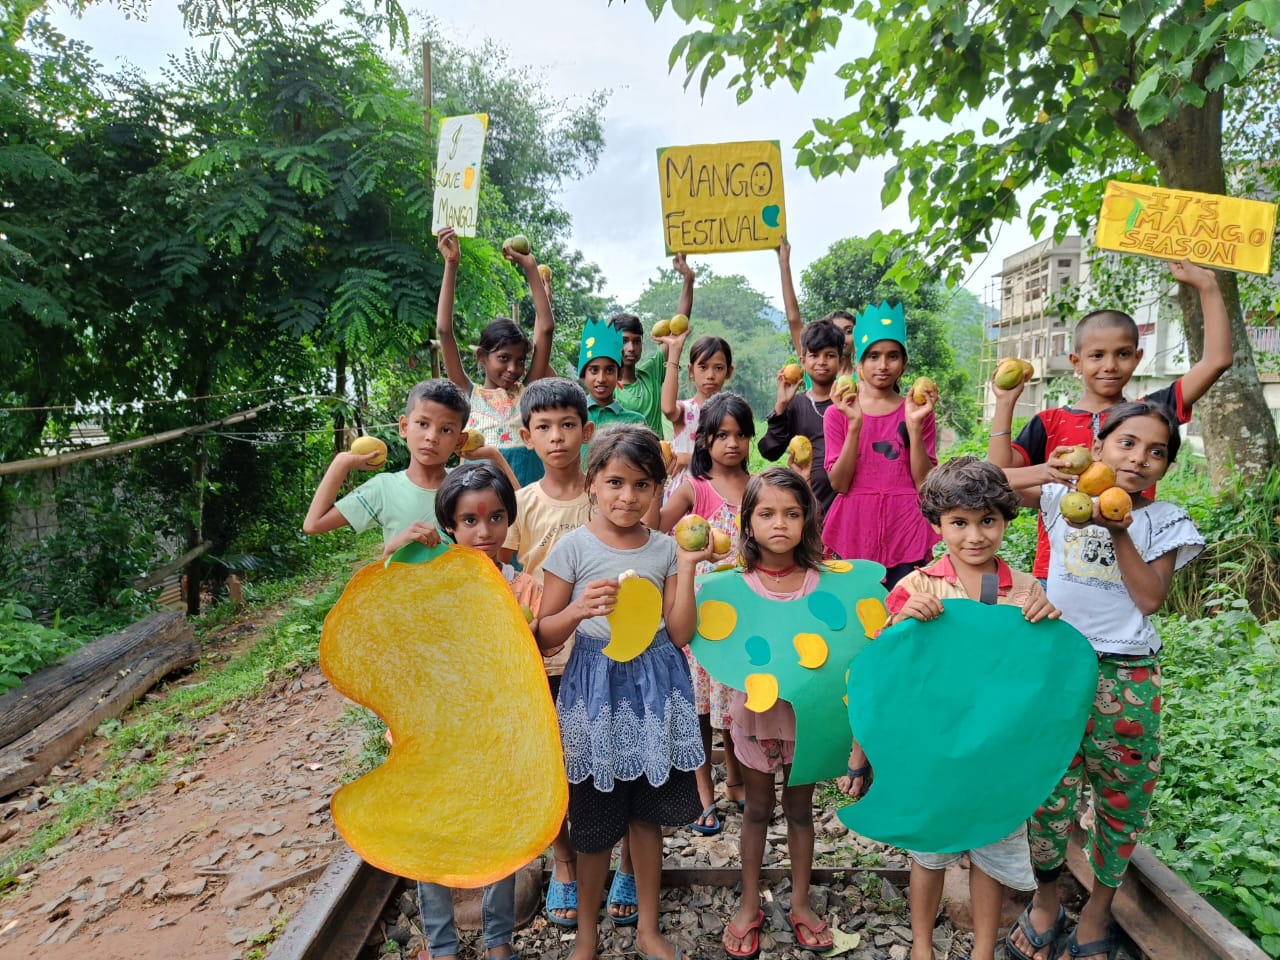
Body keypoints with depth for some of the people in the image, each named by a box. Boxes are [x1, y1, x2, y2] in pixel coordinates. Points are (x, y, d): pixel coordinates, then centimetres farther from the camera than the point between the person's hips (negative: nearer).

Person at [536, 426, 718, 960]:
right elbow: (543, 638, -6)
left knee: (647, 815, 16)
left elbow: (680, 635, -2)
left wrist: (686, 569, -10)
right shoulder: (574, 547, -8)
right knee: (595, 824, 10)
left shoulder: (665, 549, 0)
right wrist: (578, 610, -25)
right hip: (597, 689, -2)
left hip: (654, 690, 3)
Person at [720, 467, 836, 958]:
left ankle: (800, 902, 34)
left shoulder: (820, 582, -7)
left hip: (807, 710, 1)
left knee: (800, 807, 15)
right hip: (755, 707, 0)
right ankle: (749, 904, 32)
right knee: (758, 807, 14)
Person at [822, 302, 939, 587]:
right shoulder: (838, 412, 3)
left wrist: (914, 425, -12)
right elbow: (839, 484, -6)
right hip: (854, 531, 0)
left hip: (906, 532, 1)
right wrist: (855, 425, -15)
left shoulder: (918, 411, 5)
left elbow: (924, 483, -2)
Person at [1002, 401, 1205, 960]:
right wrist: (1056, 467, -10)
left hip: (1127, 679, 1)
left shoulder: (1165, 522, 6)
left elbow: (1150, 599, -4)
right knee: (1048, 792, 1)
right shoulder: (1065, 499, 5)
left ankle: (1098, 908, 33)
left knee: (1120, 800, 10)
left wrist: (1120, 534, -14)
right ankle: (1046, 901, 26)